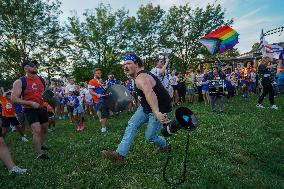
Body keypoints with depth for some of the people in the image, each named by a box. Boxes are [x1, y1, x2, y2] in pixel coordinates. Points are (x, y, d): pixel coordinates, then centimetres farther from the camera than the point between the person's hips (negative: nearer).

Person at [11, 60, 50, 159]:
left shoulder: (41, 79, 3)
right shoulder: (19, 82, -12)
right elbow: (14, 98, -15)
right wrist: (31, 103, -23)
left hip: (42, 108, 6)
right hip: (30, 110, -6)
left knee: (44, 129, 17)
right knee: (37, 130, -16)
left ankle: (40, 145, 42)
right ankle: (40, 154, -6)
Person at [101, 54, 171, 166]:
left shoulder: (141, 78, -29)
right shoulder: (141, 75, 4)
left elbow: (149, 93, -51)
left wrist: (157, 113, -65)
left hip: (160, 109, -9)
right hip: (146, 107, 10)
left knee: (150, 137, -2)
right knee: (132, 125, -4)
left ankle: (164, 146, 31)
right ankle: (120, 155, -4)